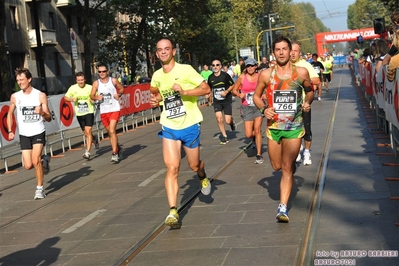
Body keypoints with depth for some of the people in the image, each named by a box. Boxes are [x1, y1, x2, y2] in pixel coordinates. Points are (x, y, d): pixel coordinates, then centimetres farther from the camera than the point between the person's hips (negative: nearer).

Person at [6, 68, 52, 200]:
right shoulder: (15, 97, 0)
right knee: (28, 165, -1)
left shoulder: (40, 96, -7)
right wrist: (10, 131, 5)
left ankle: (40, 189, -2)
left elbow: (49, 119, -5)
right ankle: (44, 160, 32)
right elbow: (10, 114, 15)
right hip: (24, 134, 3)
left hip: (38, 133, -3)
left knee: (35, 161, -18)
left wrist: (42, 113, -26)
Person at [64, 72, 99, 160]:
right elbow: (66, 97, 5)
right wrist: (72, 99, -15)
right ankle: (94, 139, 47)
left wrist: (93, 99, -16)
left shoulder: (90, 88, -7)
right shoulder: (73, 88, -3)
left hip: (89, 112, -3)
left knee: (88, 131, -16)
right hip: (79, 114, 3)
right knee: (86, 133, 13)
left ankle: (87, 152, -16)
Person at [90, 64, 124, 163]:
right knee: (110, 132, 13)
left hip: (114, 109, -3)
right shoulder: (96, 83, 1)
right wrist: (97, 97, -20)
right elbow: (92, 96, 2)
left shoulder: (113, 81, -2)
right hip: (103, 111, 4)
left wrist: (119, 94, -8)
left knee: (112, 130, -17)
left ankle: (114, 153, -15)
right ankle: (118, 149, 33)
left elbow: (122, 88, 12)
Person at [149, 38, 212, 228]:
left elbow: (206, 89, -13)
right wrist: (155, 99, 3)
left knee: (194, 166, 14)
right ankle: (173, 212, -14)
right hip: (169, 128, 2)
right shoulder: (157, 76, 3)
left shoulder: (185, 70, -12)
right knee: (172, 168, -12)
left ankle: (203, 178, 52)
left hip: (189, 126, -2)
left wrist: (184, 92, -25)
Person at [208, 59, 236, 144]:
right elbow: (209, 88, 19)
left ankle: (232, 121, 33)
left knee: (228, 121, -6)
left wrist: (227, 91, -16)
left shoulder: (225, 75, -9)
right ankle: (224, 136, 2)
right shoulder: (211, 77, 2)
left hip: (227, 100, -3)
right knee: (219, 118, -15)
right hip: (217, 101, 3)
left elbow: (233, 85, -1)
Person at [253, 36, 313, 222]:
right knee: (277, 166, 14)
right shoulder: (266, 75, -3)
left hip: (294, 127, -2)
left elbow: (309, 90, 14)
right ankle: (292, 164, 49)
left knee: (287, 168, -6)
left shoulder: (301, 72, -4)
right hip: (273, 127, 2)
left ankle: (283, 207, -3)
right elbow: (256, 96, 9)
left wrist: (307, 102, -5)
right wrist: (264, 109, -10)